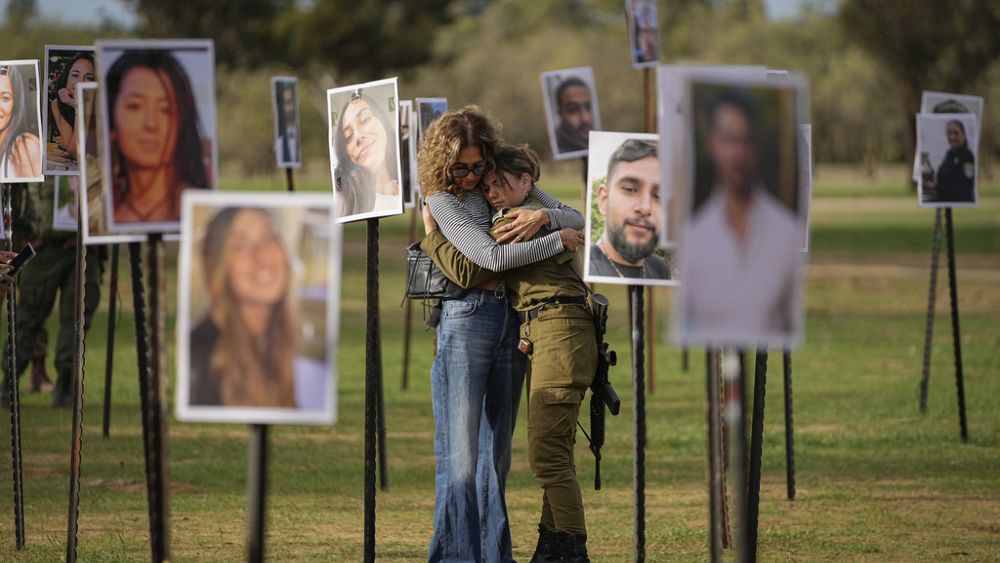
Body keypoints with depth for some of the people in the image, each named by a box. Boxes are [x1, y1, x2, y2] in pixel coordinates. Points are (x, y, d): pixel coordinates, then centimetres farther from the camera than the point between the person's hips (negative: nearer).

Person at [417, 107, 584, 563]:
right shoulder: (442, 201, -5)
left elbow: (575, 218, 10)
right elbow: (492, 257, -15)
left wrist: (543, 216, -12)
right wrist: (558, 240, -9)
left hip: (512, 320, 5)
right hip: (467, 317, -5)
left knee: (496, 449, 7)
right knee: (459, 448, -11)